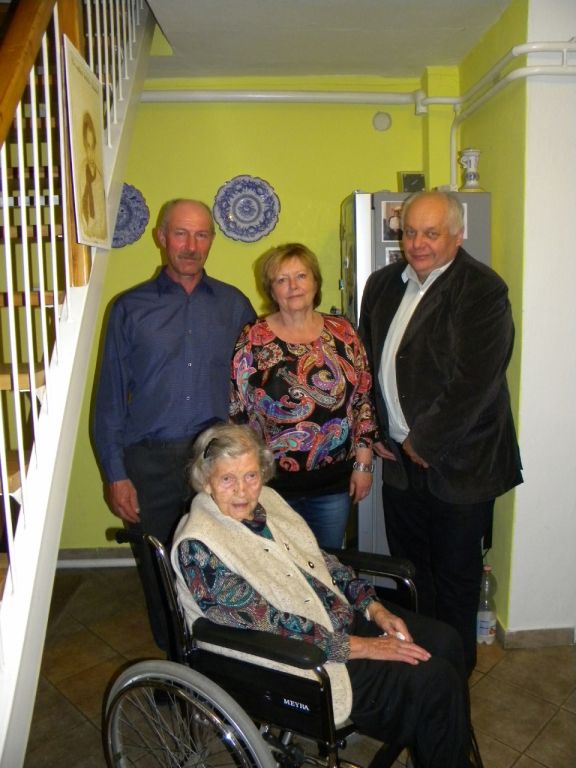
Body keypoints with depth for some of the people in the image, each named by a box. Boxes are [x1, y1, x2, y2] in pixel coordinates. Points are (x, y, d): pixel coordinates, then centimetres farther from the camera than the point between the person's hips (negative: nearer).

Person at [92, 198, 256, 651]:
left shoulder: (234, 305, 7)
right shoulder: (130, 308, 4)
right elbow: (110, 397, 3)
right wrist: (115, 475, -2)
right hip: (150, 462, 0)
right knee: (160, 575, 11)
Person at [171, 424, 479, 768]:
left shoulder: (266, 499, 2)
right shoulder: (198, 546, -22)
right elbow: (268, 626, -24)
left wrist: (375, 608, -2)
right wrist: (360, 646, -21)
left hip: (343, 615, 8)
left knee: (446, 641, 0)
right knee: (432, 681, -15)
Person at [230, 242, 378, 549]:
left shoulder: (342, 332, 1)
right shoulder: (253, 339, -6)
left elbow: (363, 399, 4)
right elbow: (236, 410, -4)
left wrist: (363, 463, 2)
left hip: (334, 481, 2)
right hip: (273, 481, -2)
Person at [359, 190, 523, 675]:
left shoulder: (482, 289, -14)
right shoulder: (383, 284, 7)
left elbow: (473, 381, -21)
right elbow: (367, 363, 13)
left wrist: (424, 443, -15)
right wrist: (375, 432, 6)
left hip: (457, 465, -6)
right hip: (400, 459, 6)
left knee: (455, 575, 12)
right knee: (409, 567, 19)